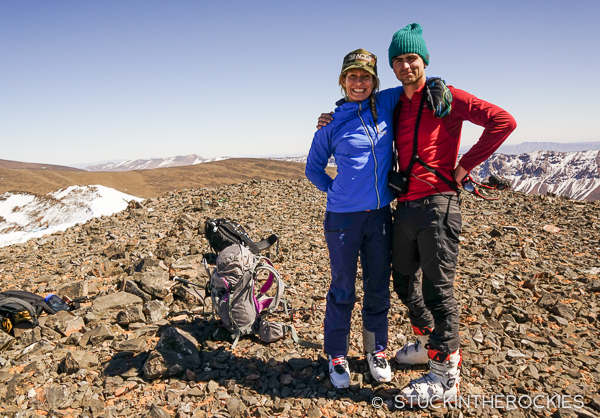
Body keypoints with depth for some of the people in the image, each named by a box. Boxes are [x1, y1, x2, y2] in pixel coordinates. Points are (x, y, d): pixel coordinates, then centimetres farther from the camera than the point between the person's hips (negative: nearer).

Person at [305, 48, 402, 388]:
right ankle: (337, 357, 23)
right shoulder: (332, 125, 0)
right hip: (344, 217, -2)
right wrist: (337, 191, 2)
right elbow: (313, 169, 11)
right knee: (343, 289, 6)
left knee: (379, 286, 12)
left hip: (381, 214, 3)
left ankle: (377, 351, 31)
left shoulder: (386, 105, 4)